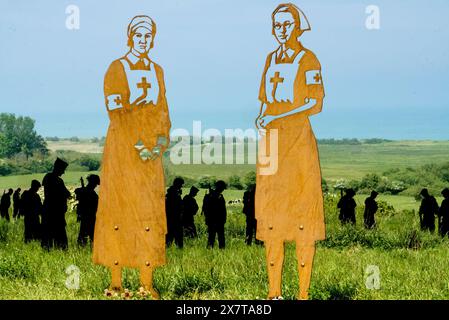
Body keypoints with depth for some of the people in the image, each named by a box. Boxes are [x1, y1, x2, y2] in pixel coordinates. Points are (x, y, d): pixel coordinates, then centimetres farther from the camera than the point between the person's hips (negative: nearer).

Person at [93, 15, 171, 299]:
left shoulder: (157, 71, 13)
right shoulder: (116, 70, -2)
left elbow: (162, 109, 13)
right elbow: (116, 112, -9)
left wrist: (162, 138, -5)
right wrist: (138, 145, -17)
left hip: (151, 152, 5)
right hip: (122, 148, -5)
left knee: (151, 212, 3)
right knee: (119, 209, -3)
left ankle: (147, 281, 8)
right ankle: (116, 280, 3)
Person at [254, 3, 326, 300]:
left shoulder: (308, 59, -4)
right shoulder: (272, 58, 14)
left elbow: (316, 103, -10)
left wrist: (277, 118, -15)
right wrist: (261, 118, 1)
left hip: (298, 140, -6)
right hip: (271, 142, 6)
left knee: (302, 216, -4)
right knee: (271, 213, 5)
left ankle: (304, 292, 2)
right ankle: (274, 291, 11)